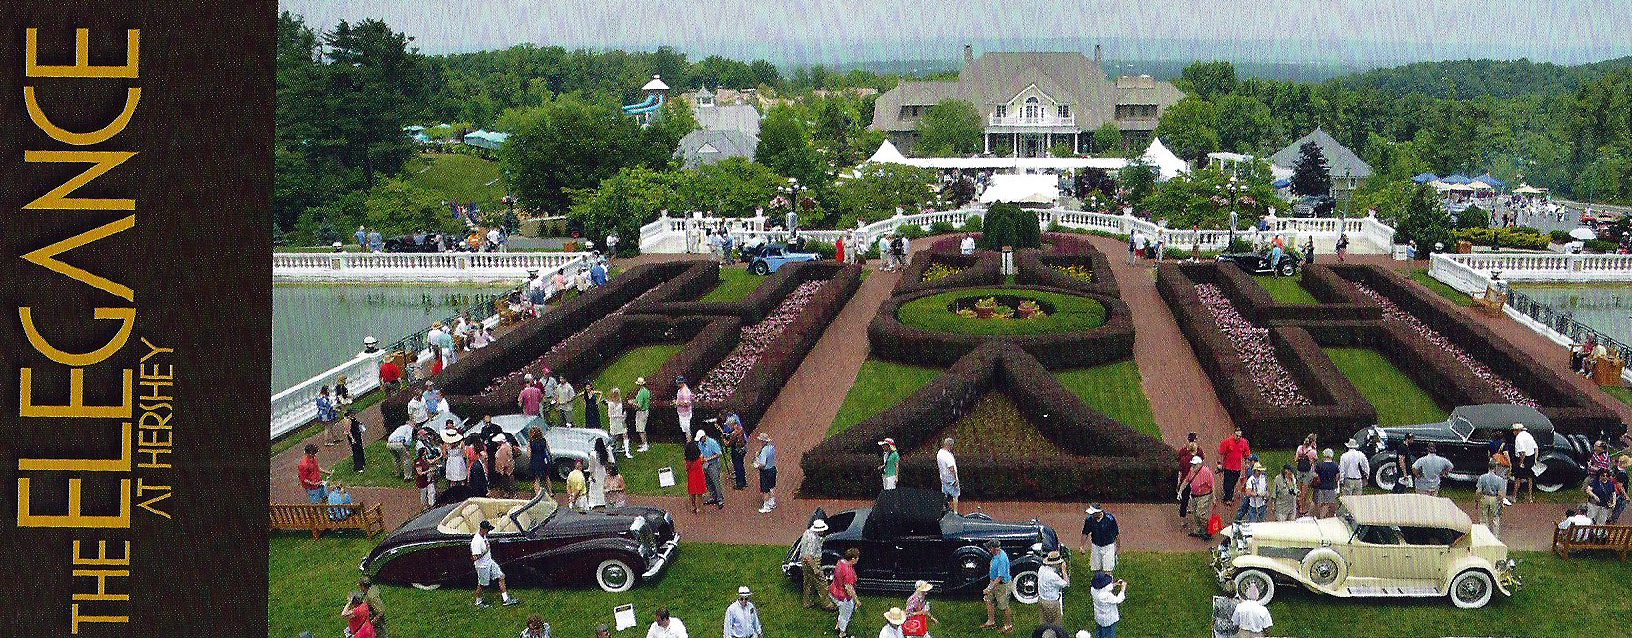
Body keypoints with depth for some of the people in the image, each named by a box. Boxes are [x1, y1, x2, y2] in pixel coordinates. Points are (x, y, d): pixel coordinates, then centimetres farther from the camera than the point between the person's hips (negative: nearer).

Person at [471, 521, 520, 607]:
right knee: (481, 584, 9)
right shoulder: (476, 541, -31)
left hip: (490, 562, 9)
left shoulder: (483, 535, -1)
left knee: (501, 577, 5)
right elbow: (475, 558, -32)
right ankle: (478, 602, 32)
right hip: (482, 566, -9)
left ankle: (506, 600, 8)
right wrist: (485, 551, -26)